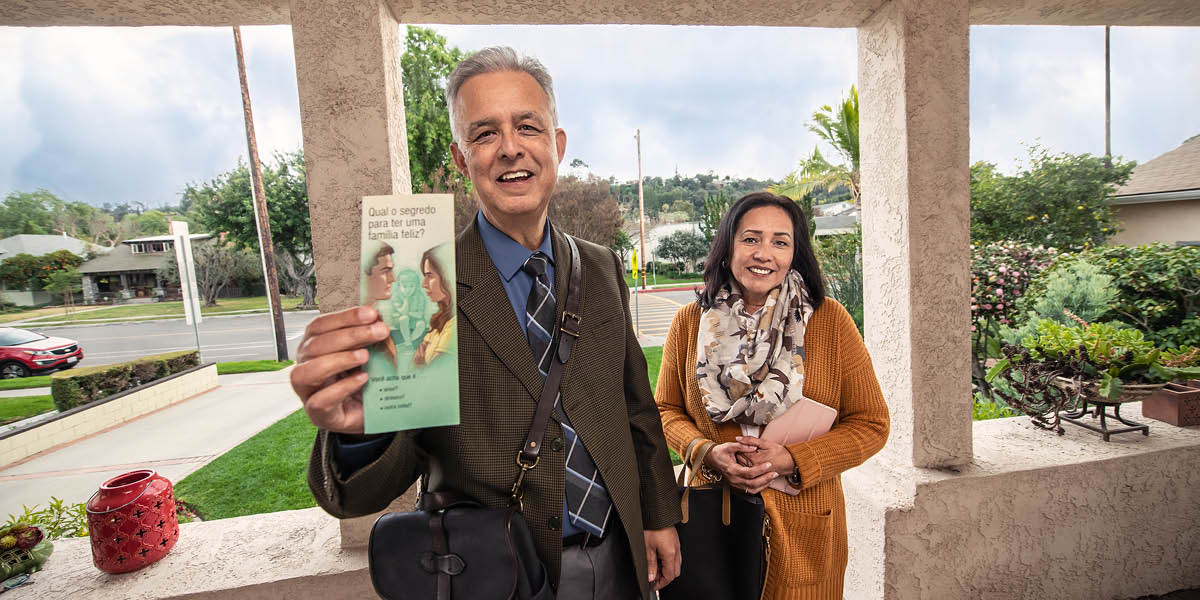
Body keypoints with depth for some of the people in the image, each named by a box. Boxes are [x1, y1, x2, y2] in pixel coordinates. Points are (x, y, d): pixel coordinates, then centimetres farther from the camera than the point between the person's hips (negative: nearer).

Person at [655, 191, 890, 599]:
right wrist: (708, 453, -14)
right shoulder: (690, 321, -4)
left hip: (802, 526, 0)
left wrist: (792, 460, -16)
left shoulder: (830, 321, -8)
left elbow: (871, 423, -3)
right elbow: (666, 409, 4)